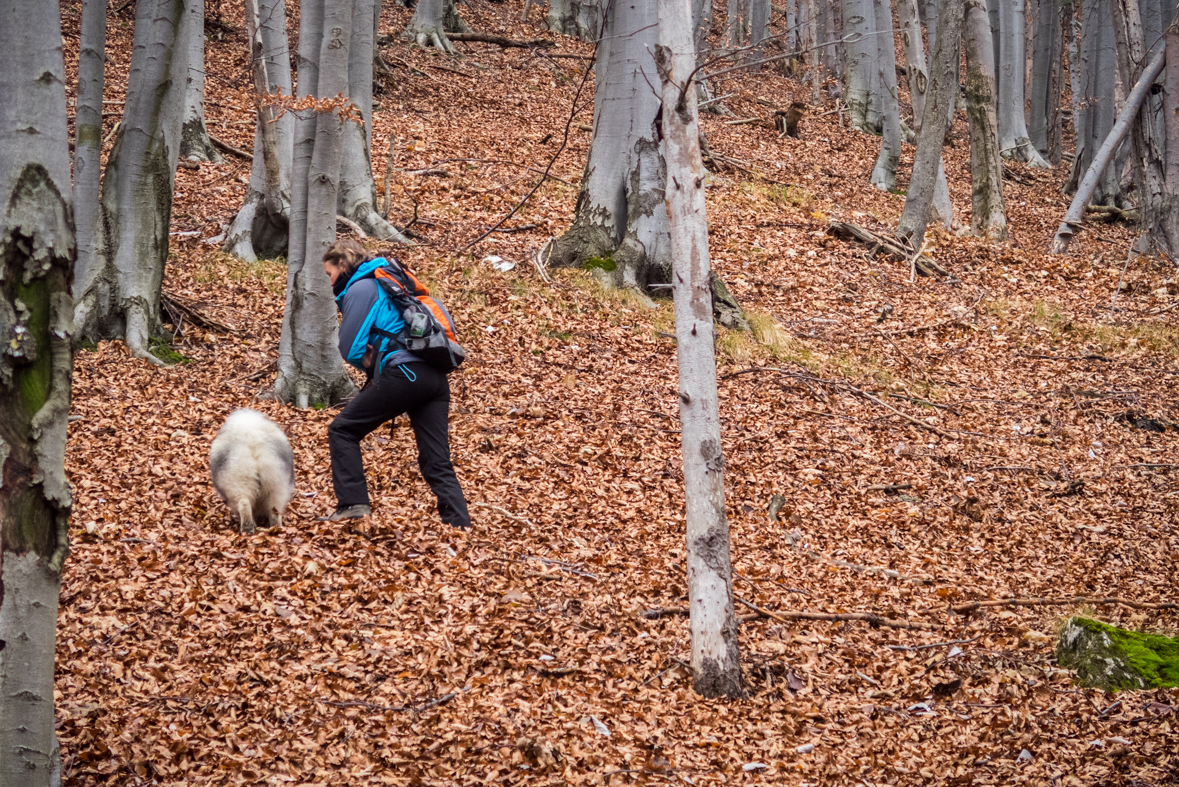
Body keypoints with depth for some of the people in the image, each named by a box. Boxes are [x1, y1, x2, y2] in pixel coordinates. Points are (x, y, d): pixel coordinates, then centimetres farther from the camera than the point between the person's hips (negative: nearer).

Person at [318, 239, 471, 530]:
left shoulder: (360, 288, 1)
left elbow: (350, 348, -2)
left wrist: (368, 364, 17)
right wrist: (375, 358, 12)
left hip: (403, 373, -8)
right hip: (435, 377, 8)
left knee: (342, 431, 7)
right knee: (437, 463, 6)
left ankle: (353, 504, 0)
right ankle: (460, 526, -5)